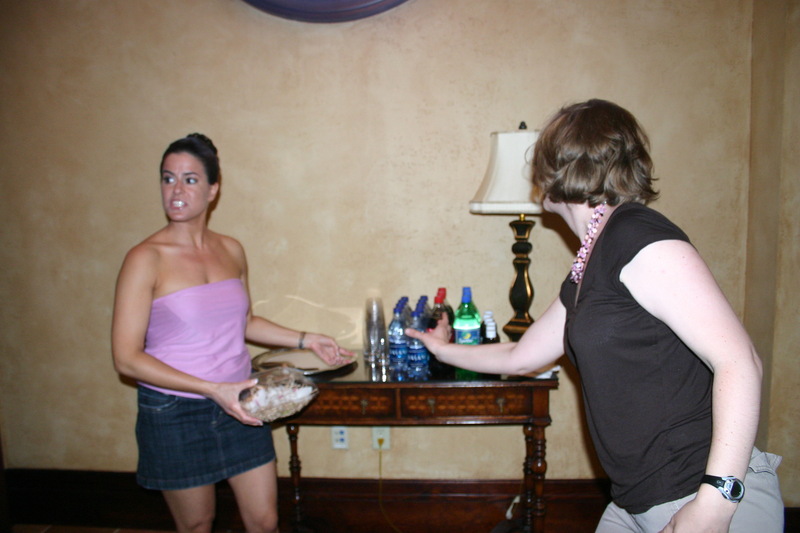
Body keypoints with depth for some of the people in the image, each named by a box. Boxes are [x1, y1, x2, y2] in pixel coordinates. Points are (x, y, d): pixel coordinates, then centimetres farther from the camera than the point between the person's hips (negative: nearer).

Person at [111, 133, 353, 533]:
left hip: (238, 408, 4)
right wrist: (212, 389, -23)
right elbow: (126, 358, -16)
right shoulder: (146, 259, -14)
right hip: (175, 414, -4)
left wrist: (305, 340, 7)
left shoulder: (231, 251, 2)